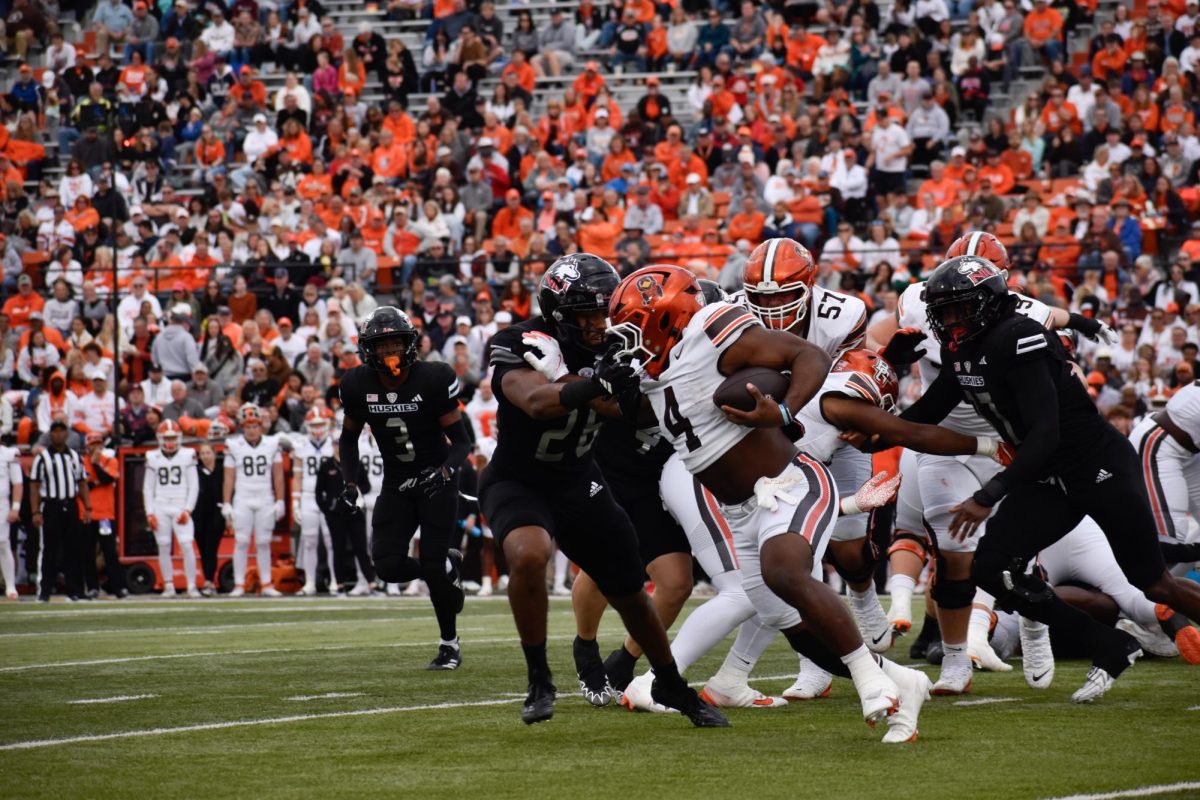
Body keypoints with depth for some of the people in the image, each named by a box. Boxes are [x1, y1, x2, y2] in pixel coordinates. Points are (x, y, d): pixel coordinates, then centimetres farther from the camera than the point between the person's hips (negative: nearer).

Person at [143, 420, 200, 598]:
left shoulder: (187, 456, 3)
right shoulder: (153, 459, 8)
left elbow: (194, 486, 3)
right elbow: (148, 488, 10)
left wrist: (187, 510, -7)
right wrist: (150, 514, 2)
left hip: (181, 508, -2)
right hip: (160, 508, 2)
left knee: (187, 546, -11)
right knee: (164, 547, 1)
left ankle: (192, 586, -9)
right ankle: (169, 586, 9)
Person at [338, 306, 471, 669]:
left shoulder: (433, 380, -17)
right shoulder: (358, 385, -7)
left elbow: (461, 440, -11)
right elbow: (349, 437, 11)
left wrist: (447, 469, -30)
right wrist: (350, 482, -2)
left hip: (436, 479, -4)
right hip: (396, 482, 4)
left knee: (432, 565, -12)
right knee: (388, 564, -11)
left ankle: (450, 643, 7)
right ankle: (447, 566, 20)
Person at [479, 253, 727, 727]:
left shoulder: (608, 348, -9)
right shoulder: (517, 345, -25)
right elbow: (535, 400, -45)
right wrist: (595, 385, -61)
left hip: (577, 483, 5)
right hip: (516, 482, -5)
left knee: (630, 592, 9)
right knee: (529, 556, -34)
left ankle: (671, 686, 34)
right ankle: (539, 681, -16)